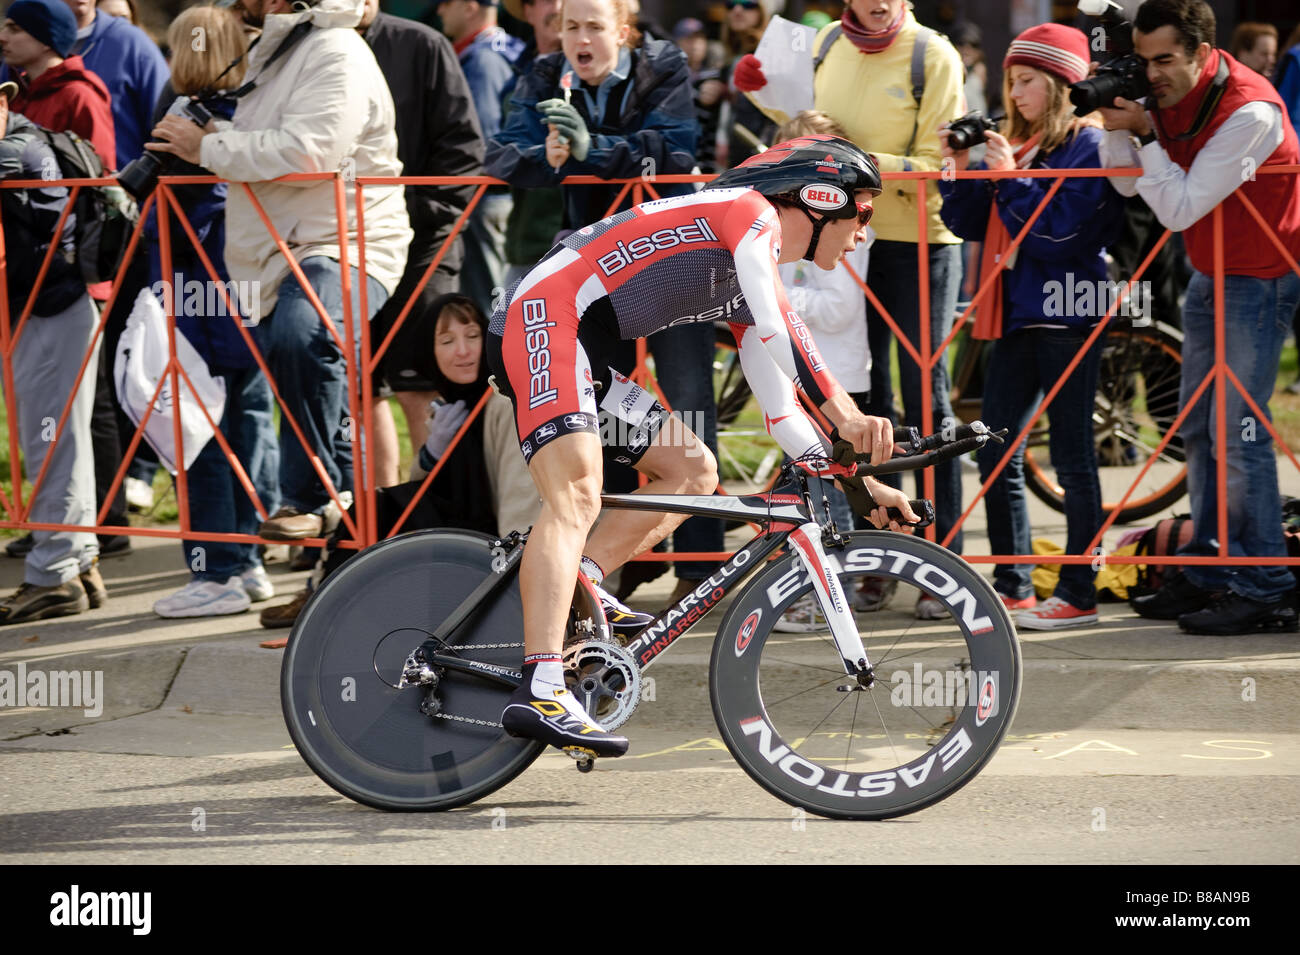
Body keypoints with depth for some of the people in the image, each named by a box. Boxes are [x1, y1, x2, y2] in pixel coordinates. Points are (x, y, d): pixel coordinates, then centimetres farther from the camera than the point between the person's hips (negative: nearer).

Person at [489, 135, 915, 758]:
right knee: (577, 499, -26)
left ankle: (576, 587, 0)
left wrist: (853, 480, 19)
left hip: (581, 356, 10)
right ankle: (541, 693, -39)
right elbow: (775, 323, -22)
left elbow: (778, 403, 26)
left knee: (694, 472, 14)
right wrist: (846, 416, -29)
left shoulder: (753, 285, 24)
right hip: (545, 320, -10)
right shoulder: (751, 212, -4)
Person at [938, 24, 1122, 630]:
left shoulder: (1089, 145, -8)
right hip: (1016, 315, 8)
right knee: (996, 456, 8)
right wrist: (961, 167, 0)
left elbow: (1062, 232, -17)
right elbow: (972, 225, 13)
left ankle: (1078, 593, 2)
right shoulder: (1018, 144, 14)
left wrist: (1009, 179, -16)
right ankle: (1011, 586, 16)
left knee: (1072, 456, -3)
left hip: (1067, 317, -8)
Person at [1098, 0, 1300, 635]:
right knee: (1198, 429, 10)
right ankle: (1207, 575, 18)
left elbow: (1180, 209, -27)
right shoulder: (1166, 97, -3)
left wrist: (1144, 133, -26)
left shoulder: (1249, 112, -27)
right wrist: (1117, 127, -13)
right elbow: (1130, 184, 3)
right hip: (1208, 275, 8)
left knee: (1239, 433, -12)